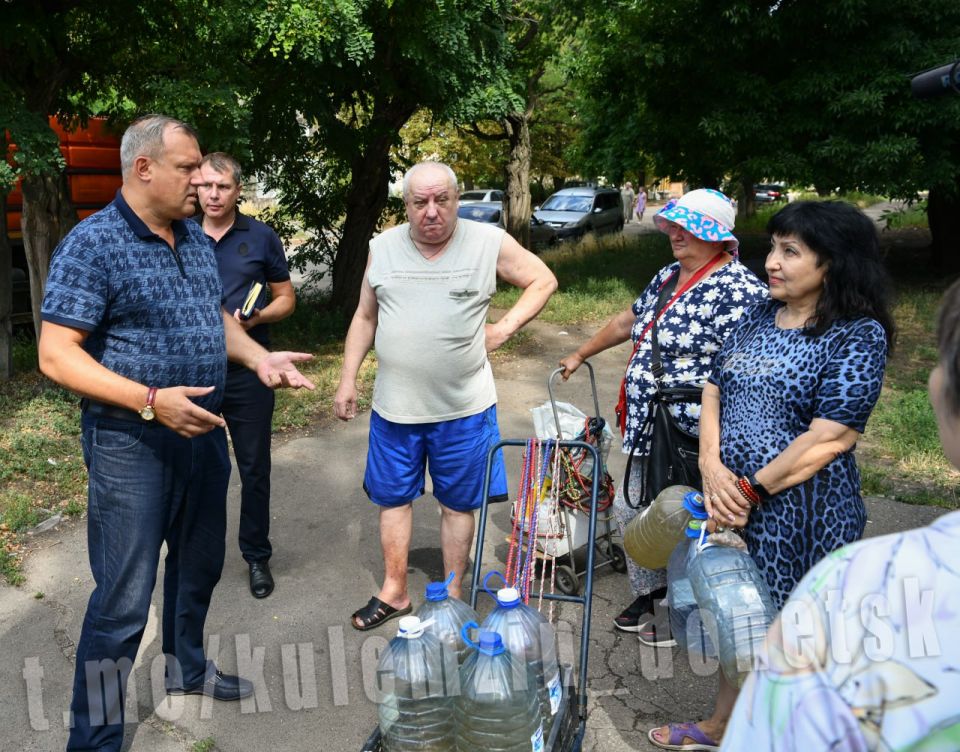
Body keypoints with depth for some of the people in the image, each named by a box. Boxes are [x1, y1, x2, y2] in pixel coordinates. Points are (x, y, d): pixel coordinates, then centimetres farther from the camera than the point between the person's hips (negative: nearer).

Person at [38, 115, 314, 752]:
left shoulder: (196, 239, 7)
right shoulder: (93, 244, -16)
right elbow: (57, 355, -19)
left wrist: (260, 359, 1)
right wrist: (152, 401, -27)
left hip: (202, 430, 8)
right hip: (130, 443, -7)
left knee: (199, 565, 22)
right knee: (124, 599, -1)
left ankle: (187, 667, 46)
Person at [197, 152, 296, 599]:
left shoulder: (261, 237, 0)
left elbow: (286, 299, 5)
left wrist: (252, 319, -14)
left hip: (247, 371, -1)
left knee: (254, 468, 7)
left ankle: (257, 556, 21)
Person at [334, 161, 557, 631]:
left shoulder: (489, 243, -6)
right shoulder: (383, 248, 2)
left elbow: (543, 280, 4)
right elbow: (365, 318, 10)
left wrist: (503, 329, -6)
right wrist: (347, 379, 6)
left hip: (463, 407, -2)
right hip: (394, 405, 3)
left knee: (457, 503, 11)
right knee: (392, 498, 12)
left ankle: (453, 594, 28)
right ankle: (394, 591, 30)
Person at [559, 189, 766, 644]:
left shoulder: (738, 289, -16)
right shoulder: (669, 276, 13)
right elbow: (629, 322, 27)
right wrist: (581, 354, 35)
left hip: (691, 435, -9)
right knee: (632, 508, 18)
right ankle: (648, 595, 37)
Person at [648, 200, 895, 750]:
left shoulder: (859, 335, -14)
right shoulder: (759, 316, 7)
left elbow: (830, 438, -20)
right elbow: (714, 390, 7)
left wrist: (751, 489, -16)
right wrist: (712, 467, -9)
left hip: (802, 512, -6)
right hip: (733, 498, 7)